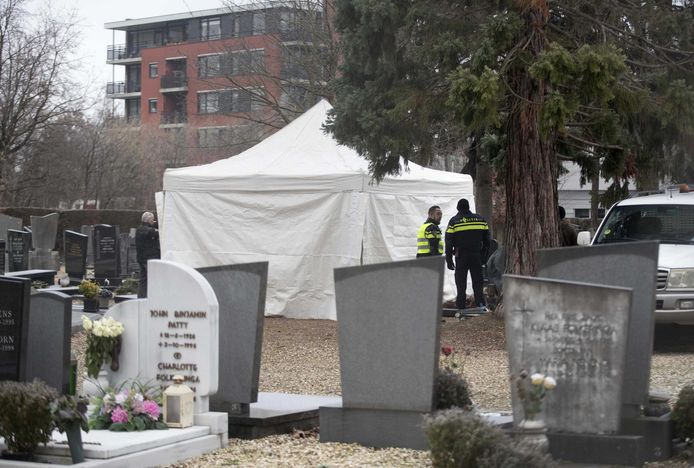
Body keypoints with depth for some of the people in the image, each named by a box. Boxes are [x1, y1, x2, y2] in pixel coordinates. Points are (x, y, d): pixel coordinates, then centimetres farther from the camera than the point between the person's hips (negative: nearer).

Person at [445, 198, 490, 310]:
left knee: (461, 283, 4)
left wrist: (449, 260, 1)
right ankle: (481, 304, -4)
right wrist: (484, 256, 16)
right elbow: (486, 241, 11)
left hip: (461, 256, -2)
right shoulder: (480, 219, 7)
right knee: (477, 282, 8)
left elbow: (449, 243, -3)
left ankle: (461, 307, 2)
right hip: (477, 256, 2)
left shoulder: (454, 221, -1)